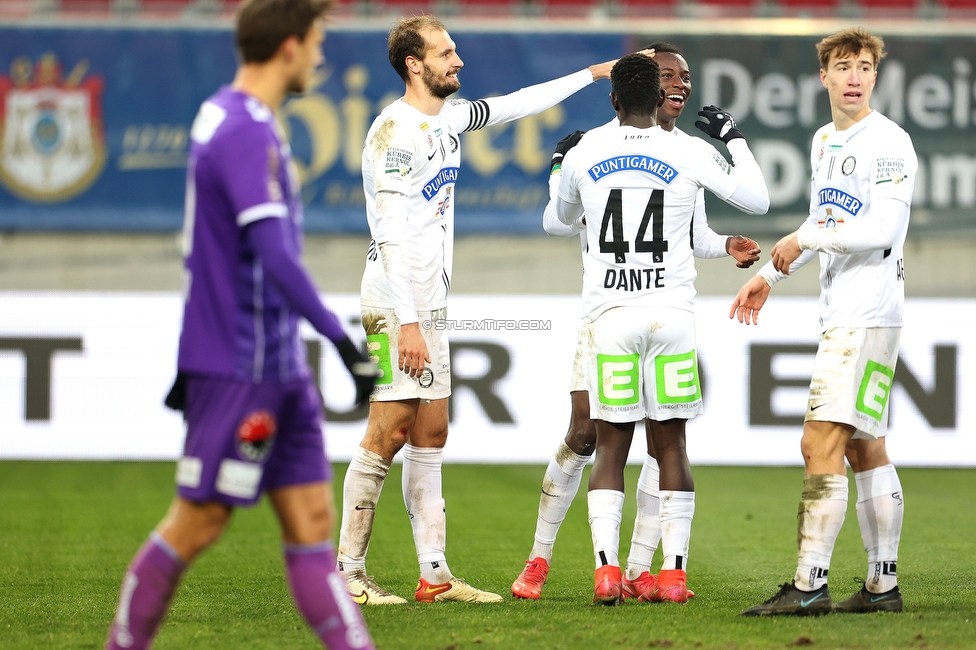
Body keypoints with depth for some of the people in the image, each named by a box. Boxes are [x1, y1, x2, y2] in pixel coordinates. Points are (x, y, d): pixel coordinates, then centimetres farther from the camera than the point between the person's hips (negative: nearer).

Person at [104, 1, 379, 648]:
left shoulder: (228, 118, 14)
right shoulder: (247, 134, -18)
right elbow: (275, 260, -25)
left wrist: (195, 358, 26)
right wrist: (344, 341, -21)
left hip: (278, 367, 10)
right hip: (241, 369, -10)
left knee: (312, 519, 3)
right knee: (198, 522, 0)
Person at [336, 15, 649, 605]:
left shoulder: (449, 118, 12)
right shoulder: (395, 131, -14)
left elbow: (515, 105, 28)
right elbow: (390, 236, -19)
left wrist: (594, 73, 29)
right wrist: (408, 324, -23)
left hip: (430, 306, 9)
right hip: (396, 306, -9)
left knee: (430, 435, 8)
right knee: (388, 434, -9)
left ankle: (435, 574, 10)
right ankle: (348, 574, -4)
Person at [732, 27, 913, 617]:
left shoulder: (889, 143, -10)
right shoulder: (824, 142, 16)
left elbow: (884, 228, -19)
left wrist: (802, 241, -10)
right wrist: (770, 274, 26)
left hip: (869, 313, -9)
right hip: (841, 314, 9)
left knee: (822, 441, -14)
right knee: (864, 447, 11)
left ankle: (810, 585, -16)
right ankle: (884, 585, 15)